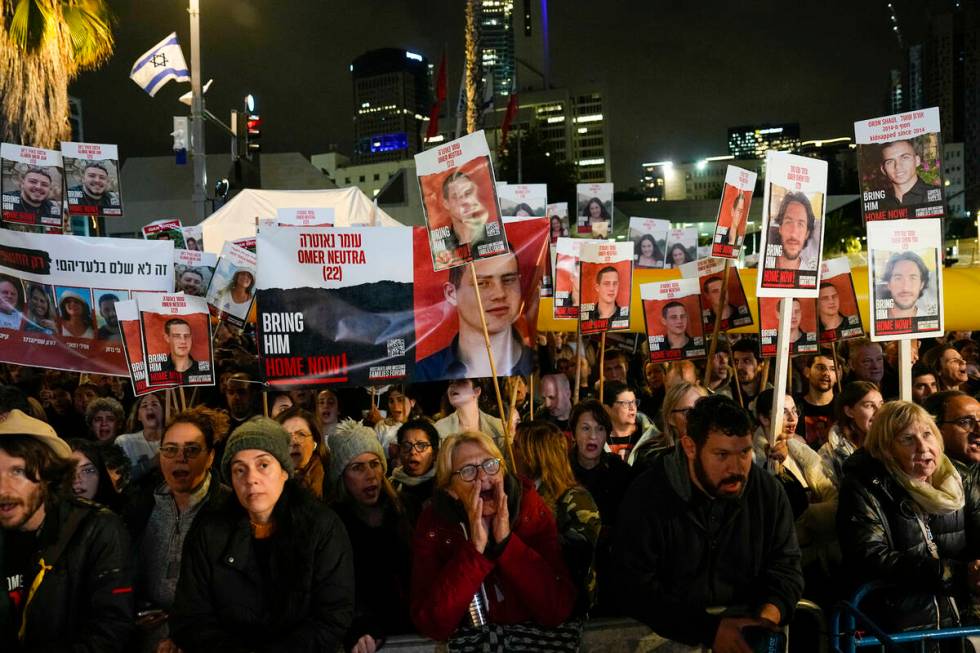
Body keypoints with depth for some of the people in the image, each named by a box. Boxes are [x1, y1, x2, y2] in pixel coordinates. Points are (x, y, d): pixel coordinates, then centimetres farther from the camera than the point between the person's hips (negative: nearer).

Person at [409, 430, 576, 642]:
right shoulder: (434, 524, -10)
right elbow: (432, 625, -18)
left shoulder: (531, 509, -9)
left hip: (533, 636, 1)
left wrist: (506, 541, -23)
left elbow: (559, 611, -15)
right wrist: (476, 548, -25)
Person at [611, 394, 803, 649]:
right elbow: (635, 587, -17)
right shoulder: (647, 497, -13)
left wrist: (770, 614, -15)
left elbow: (786, 566, 6)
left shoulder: (769, 492, 0)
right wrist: (709, 629, -26)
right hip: (670, 635, -3)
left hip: (748, 631, 4)